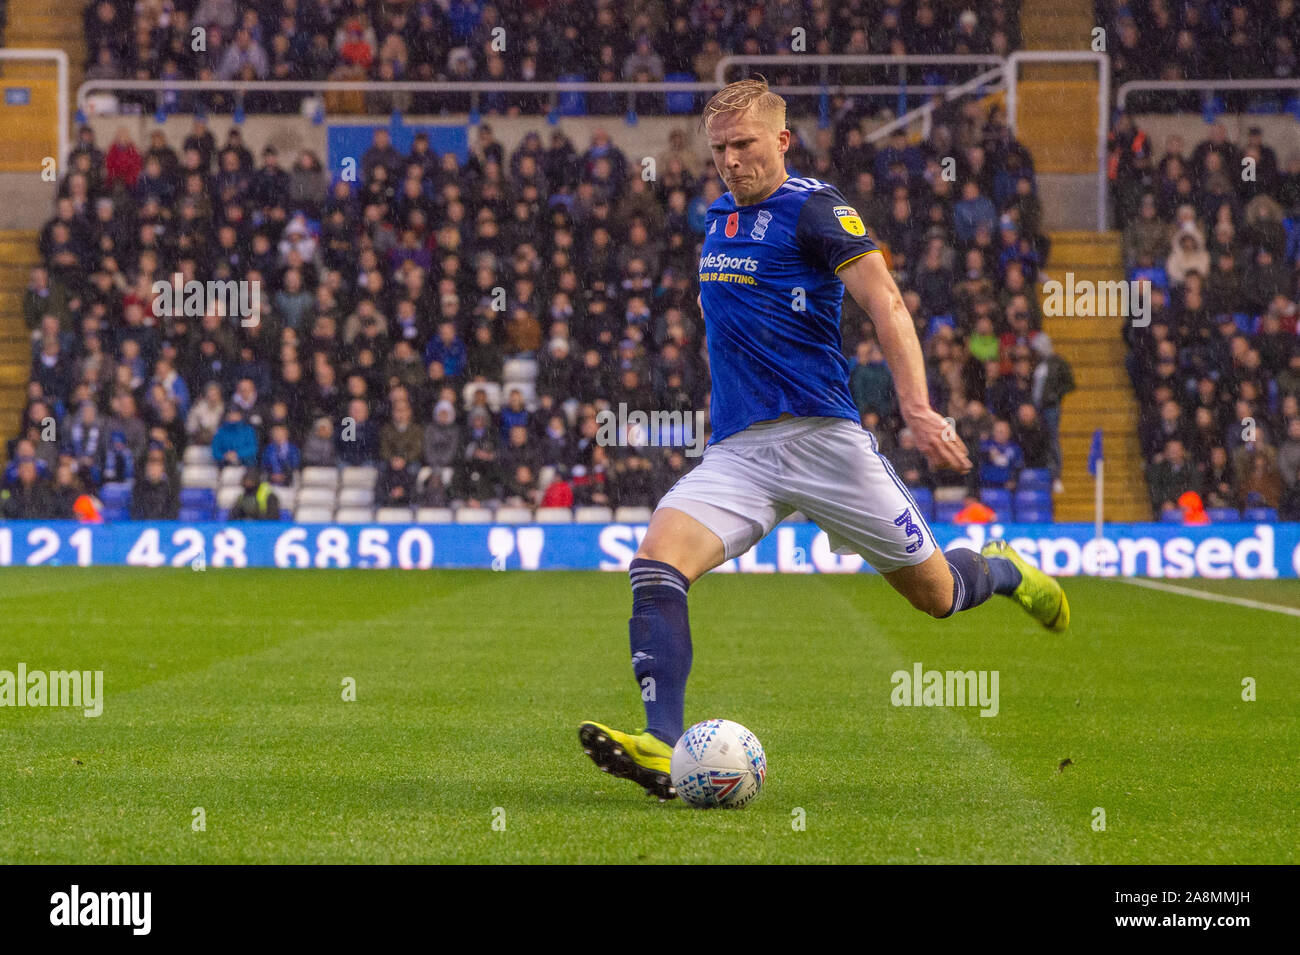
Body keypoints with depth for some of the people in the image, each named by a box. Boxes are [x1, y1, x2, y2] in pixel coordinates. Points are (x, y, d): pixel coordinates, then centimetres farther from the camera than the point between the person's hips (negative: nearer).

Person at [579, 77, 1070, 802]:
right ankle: (663, 748, -32)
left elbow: (885, 303, -15)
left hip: (823, 436, -5)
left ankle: (1004, 571, 41)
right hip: (739, 451, 5)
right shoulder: (719, 218, 17)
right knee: (657, 562, -22)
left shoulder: (814, 207, -6)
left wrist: (918, 408, -27)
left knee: (935, 594, 5)